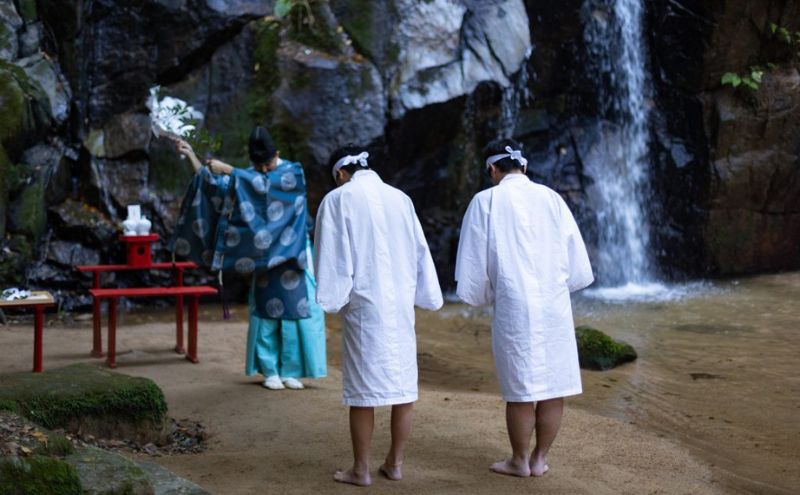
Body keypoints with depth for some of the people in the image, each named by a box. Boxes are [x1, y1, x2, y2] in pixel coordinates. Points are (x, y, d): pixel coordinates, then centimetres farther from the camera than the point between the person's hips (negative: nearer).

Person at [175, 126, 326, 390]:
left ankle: (290, 370, 6)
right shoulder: (249, 176, 8)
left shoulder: (293, 171, -6)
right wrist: (191, 155, 3)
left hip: (290, 254, -3)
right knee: (266, 309, 2)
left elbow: (267, 184, -24)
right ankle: (270, 370, 9)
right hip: (264, 255, 3)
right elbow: (216, 187, 8)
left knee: (294, 307, -3)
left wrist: (229, 170, -26)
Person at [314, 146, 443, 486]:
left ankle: (361, 469, 9)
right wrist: (426, 297, 16)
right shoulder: (400, 198, 8)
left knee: (363, 387, 2)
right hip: (402, 305, 4)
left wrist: (332, 298, 3)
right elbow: (420, 252, 10)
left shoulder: (338, 199, -4)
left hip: (364, 305, -4)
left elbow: (332, 255, -6)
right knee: (403, 383, 9)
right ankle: (395, 463, 17)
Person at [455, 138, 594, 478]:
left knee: (520, 390, 6)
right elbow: (576, 259, 7)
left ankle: (520, 461, 18)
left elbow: (473, 262, -1)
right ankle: (540, 459, 19)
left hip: (514, 307, -3)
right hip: (555, 306, 3)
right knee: (553, 386, 9)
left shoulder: (486, 201, -3)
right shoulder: (551, 198, 5)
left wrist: (481, 296, 17)